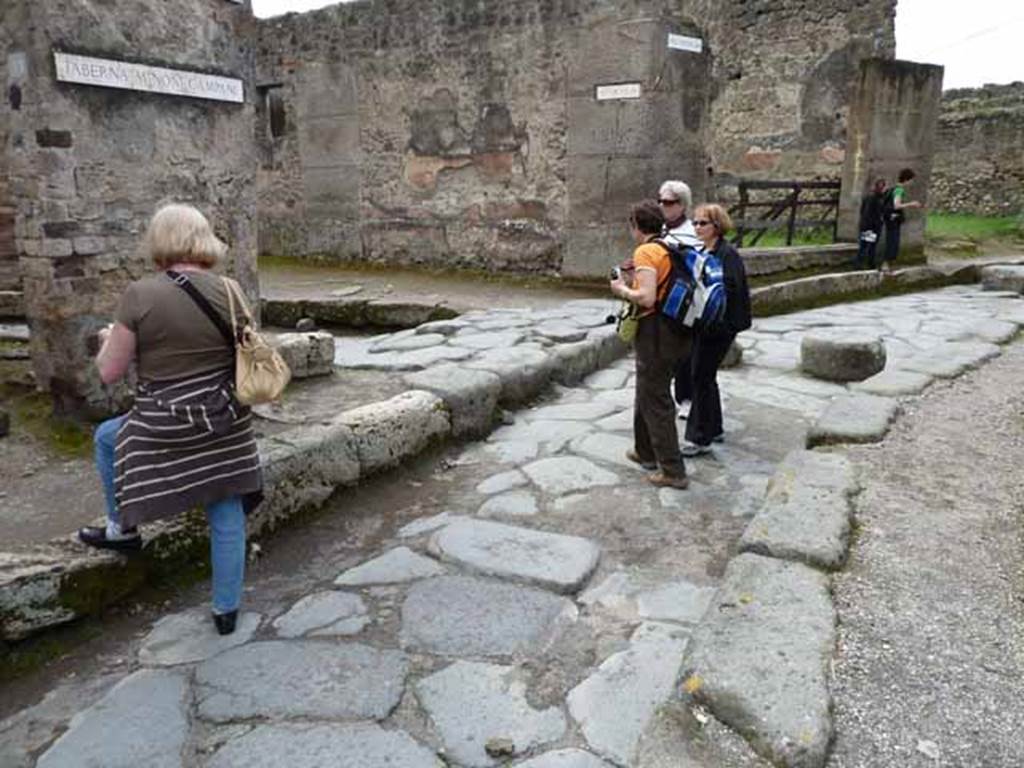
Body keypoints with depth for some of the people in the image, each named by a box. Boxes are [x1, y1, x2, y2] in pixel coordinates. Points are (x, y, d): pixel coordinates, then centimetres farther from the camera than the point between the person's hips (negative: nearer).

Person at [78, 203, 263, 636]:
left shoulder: (140, 295, -13)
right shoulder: (228, 293, -3)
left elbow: (109, 373, -5)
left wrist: (110, 340, 15)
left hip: (166, 430, -3)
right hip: (226, 425, 3)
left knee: (107, 437, 30)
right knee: (227, 517, 15)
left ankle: (122, 529, 40)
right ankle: (226, 610, 27)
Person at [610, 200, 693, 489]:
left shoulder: (646, 251, -14)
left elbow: (647, 297, -24)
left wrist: (622, 289, -6)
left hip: (656, 332, -9)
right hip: (677, 332, 9)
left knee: (656, 401, 1)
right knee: (647, 392, 23)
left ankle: (673, 471, 6)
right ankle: (646, 452, 36)